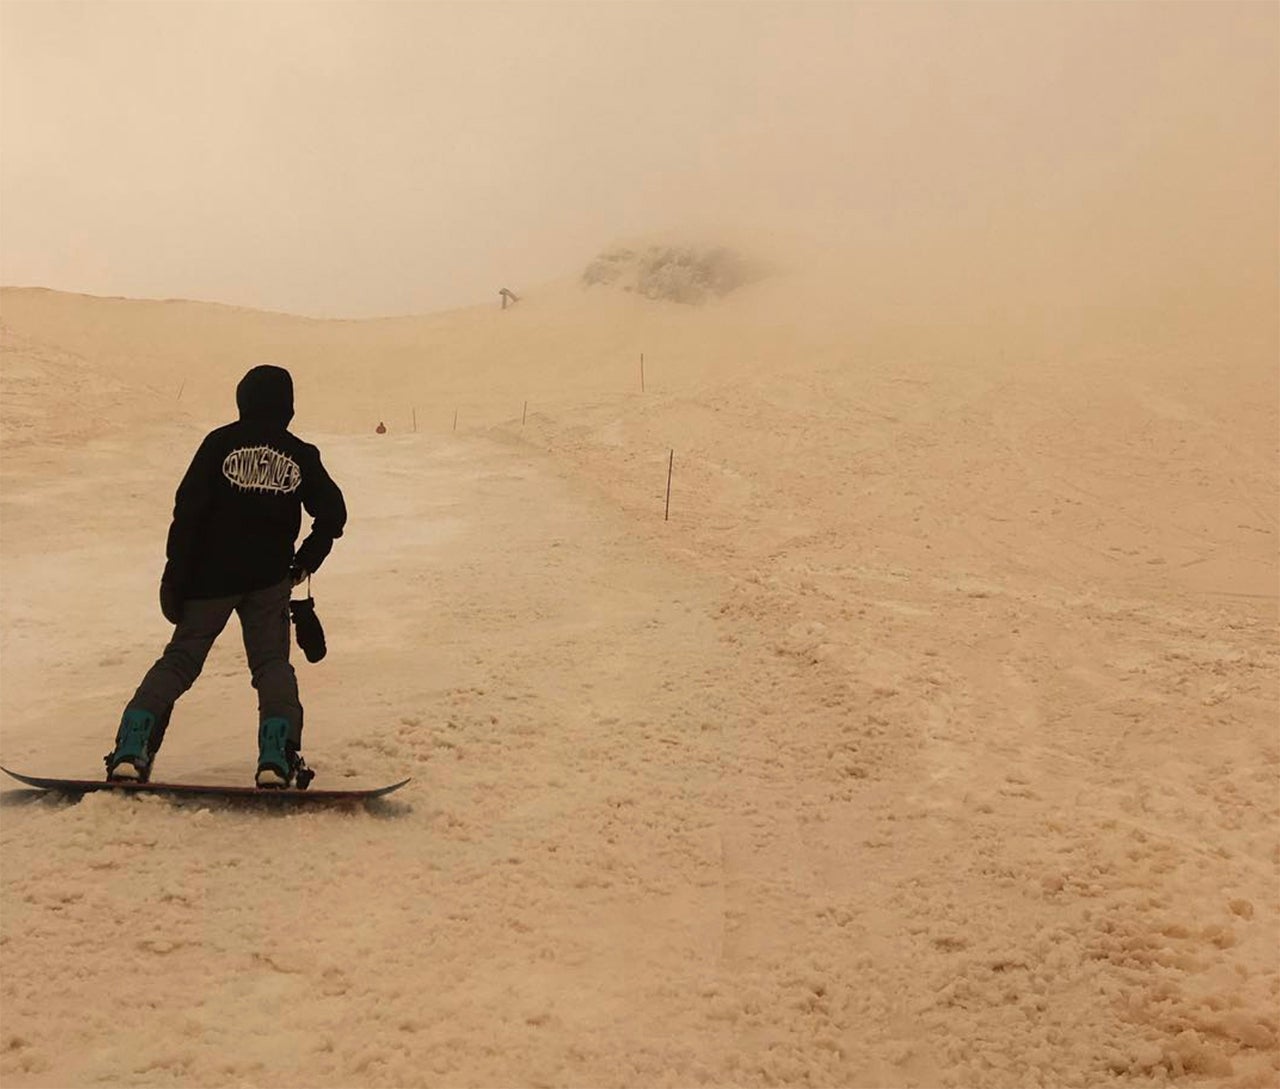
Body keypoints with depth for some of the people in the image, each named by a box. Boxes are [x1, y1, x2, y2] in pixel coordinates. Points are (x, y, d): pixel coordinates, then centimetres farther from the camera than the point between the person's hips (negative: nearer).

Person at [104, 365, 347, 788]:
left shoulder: (220, 443, 0)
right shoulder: (302, 455, 4)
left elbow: (188, 511, -6)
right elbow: (333, 515, 5)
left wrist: (175, 575, -2)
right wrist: (304, 563, 17)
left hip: (211, 576, 0)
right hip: (270, 579, 1)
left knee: (180, 660, 9)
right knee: (272, 664, 9)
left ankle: (131, 750, -2)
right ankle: (277, 757, -9)